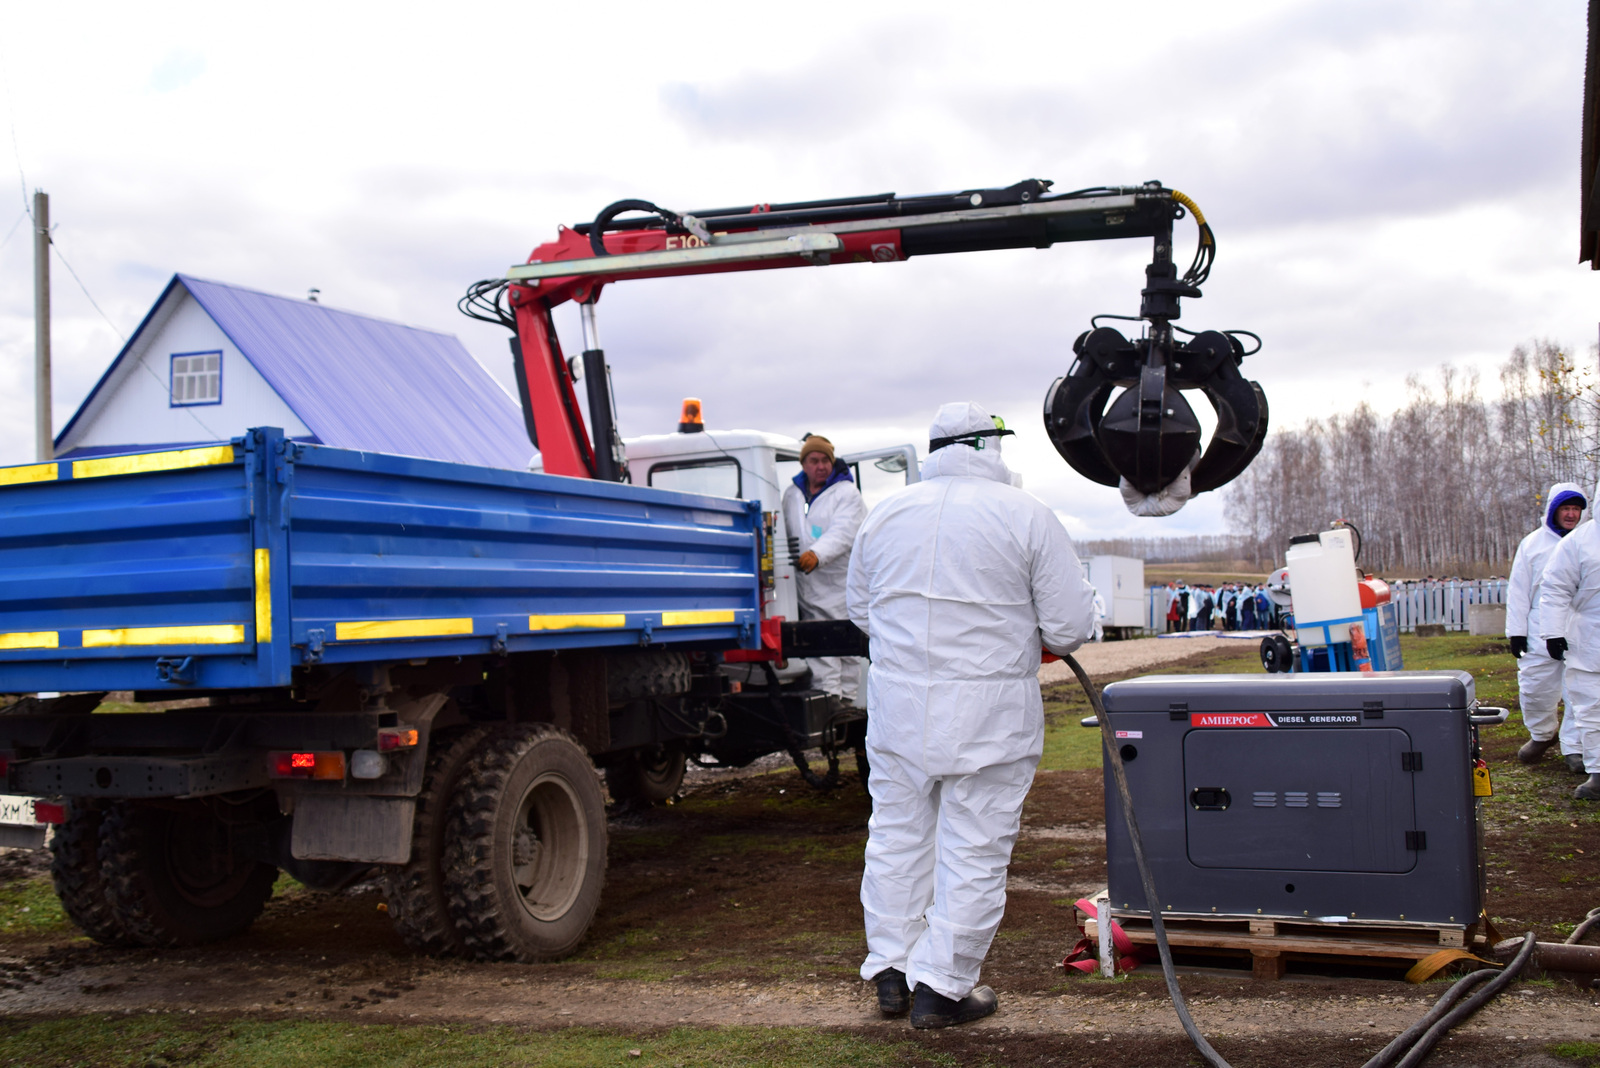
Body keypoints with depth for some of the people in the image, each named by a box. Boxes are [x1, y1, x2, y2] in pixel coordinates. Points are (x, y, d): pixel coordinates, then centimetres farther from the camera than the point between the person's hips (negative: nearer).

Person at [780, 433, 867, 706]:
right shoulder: (791, 495, 15)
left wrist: (817, 555, -33)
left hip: (841, 584, -4)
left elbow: (843, 533, -17)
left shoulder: (847, 494, -2)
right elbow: (785, 532, 24)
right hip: (808, 589, 4)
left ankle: (849, 702, 7)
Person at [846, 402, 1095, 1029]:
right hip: (990, 708, -4)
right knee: (973, 848, 5)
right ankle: (942, 988, 11)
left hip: (897, 700, 4)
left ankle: (892, 973, 24)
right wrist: (1022, 634, 15)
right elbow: (1070, 626, -6)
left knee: (897, 834, 15)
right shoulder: (1026, 516, -6)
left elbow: (861, 612, 17)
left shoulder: (885, 514, 7)